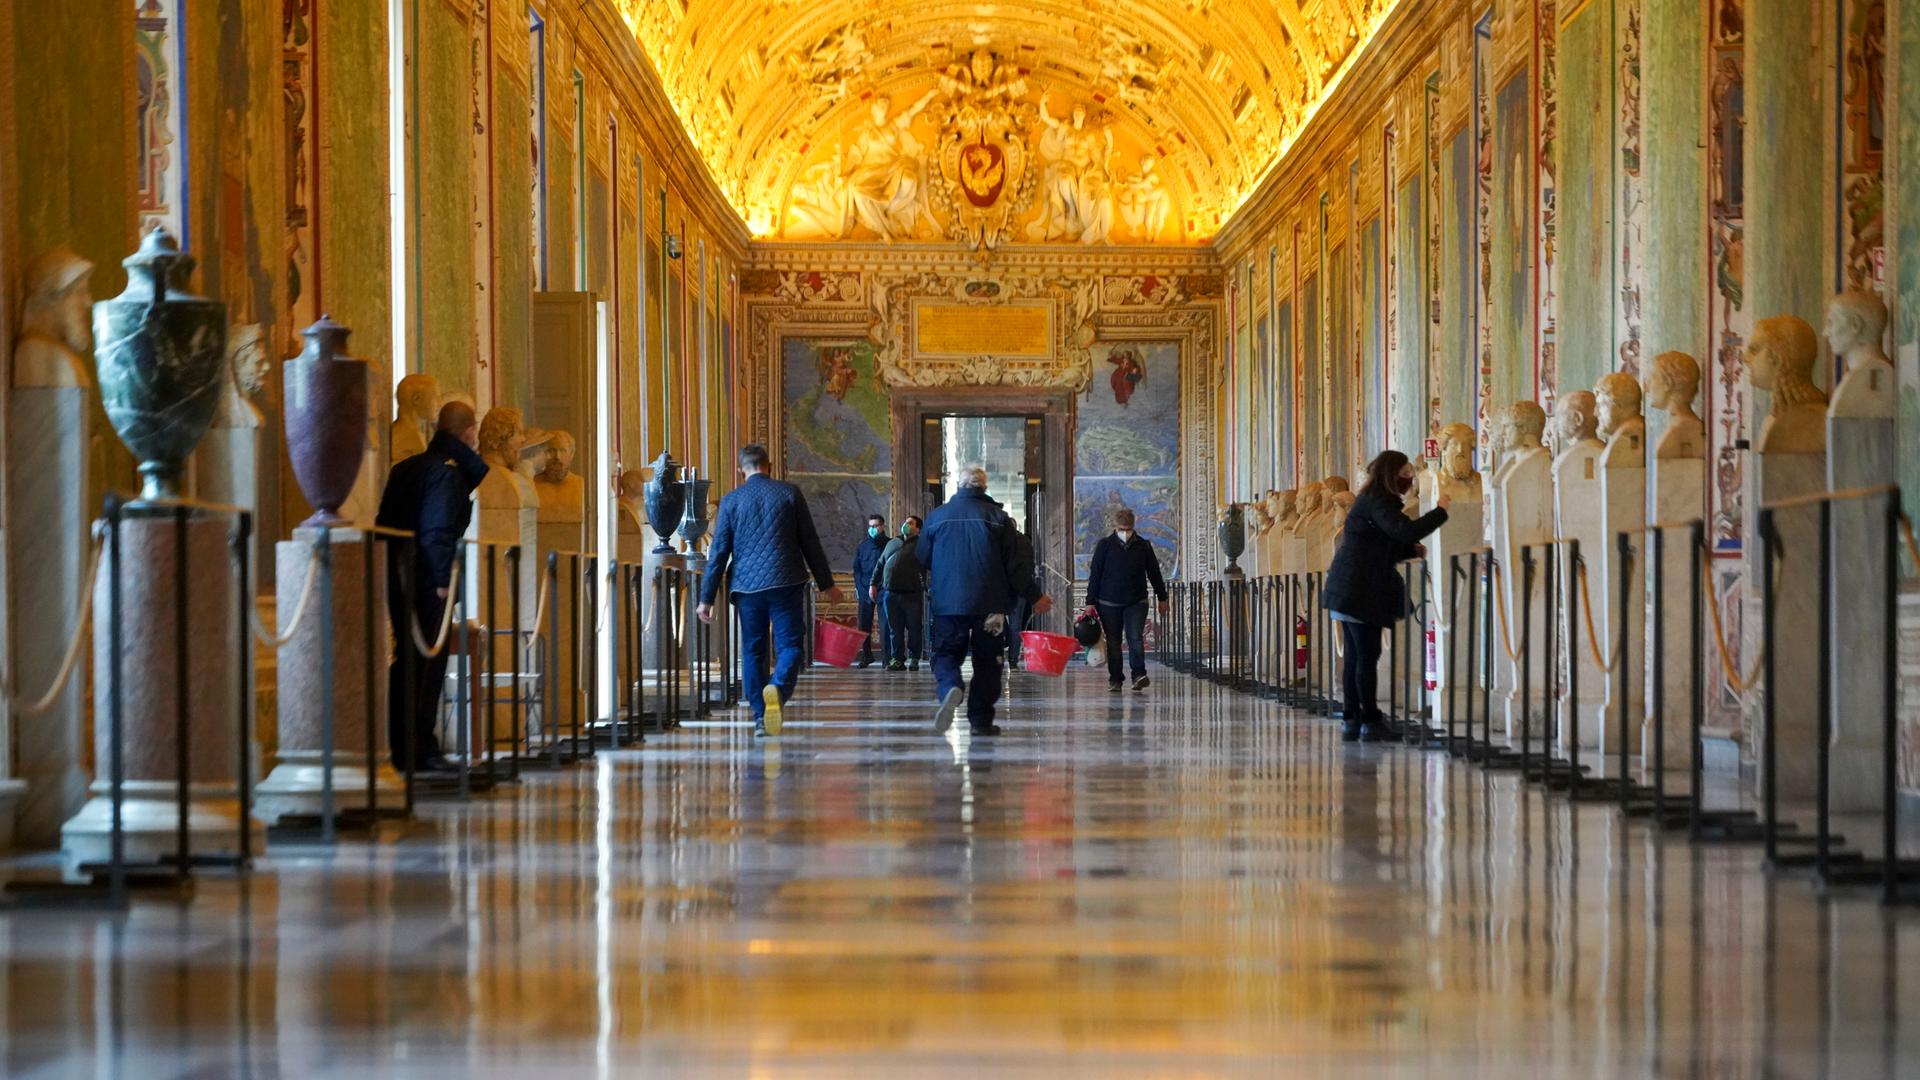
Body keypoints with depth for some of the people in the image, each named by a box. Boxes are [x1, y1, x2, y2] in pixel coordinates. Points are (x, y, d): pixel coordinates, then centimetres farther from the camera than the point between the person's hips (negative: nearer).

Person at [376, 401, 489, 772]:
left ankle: (397, 746, 18)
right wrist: (444, 578, -16)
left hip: (398, 576, 8)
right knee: (428, 663, -3)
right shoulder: (449, 471, -11)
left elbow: (385, 523, 14)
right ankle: (418, 750, -2)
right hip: (427, 581, -8)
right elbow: (437, 530, -19)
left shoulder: (405, 467, 14)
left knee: (407, 659, 15)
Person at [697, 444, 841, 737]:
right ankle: (779, 687, -29)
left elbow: (718, 551, 3)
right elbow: (810, 541, 4)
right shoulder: (789, 493, 2)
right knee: (789, 644, 1)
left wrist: (706, 598, 7)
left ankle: (759, 718, 7)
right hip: (786, 582, -1)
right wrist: (826, 584, 11)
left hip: (746, 586, 1)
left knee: (752, 650, 9)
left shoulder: (731, 501, 4)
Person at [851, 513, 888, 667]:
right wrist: (857, 587, 2)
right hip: (865, 589, 2)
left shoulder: (889, 544, 1)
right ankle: (866, 655, 12)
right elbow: (857, 567, 12)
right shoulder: (863, 544, 8)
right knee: (864, 624, 2)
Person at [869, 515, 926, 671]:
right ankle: (897, 659, 7)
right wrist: (873, 584, 15)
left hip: (912, 595, -4)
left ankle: (914, 659, 11)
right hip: (890, 593, 4)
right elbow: (880, 565, 23)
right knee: (894, 629, 3)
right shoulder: (892, 543, 20)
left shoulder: (920, 545, 5)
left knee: (913, 628, 1)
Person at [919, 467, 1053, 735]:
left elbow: (922, 560, 12)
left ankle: (949, 689, -26)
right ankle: (981, 720, 8)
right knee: (986, 661, 9)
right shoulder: (998, 517, 0)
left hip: (947, 602, 1)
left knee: (946, 654, 6)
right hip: (989, 603, -1)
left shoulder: (936, 517, 5)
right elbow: (1014, 564, -1)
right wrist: (1035, 596, 8)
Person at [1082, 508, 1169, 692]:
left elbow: (1154, 573, 13)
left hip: (1136, 602, 0)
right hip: (1109, 603, 0)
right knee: (1113, 642, 3)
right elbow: (1094, 574, 1)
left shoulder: (1143, 546, 4)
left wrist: (1161, 598, 15)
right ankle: (1115, 680, 8)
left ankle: (1139, 675, -14)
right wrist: (1091, 601, -2)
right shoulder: (1105, 545, 0)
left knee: (1135, 638, -13)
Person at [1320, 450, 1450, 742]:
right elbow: (1406, 531, -25)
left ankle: (1352, 721, 11)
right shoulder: (1378, 502, -12)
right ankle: (1370, 721, -6)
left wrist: (1412, 549, 10)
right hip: (1361, 591, -10)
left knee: (1356, 656, 9)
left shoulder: (1371, 500, 20)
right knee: (1367, 655, -7)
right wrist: (1440, 511, -15)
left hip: (1348, 590, 10)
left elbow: (1383, 550, 26)